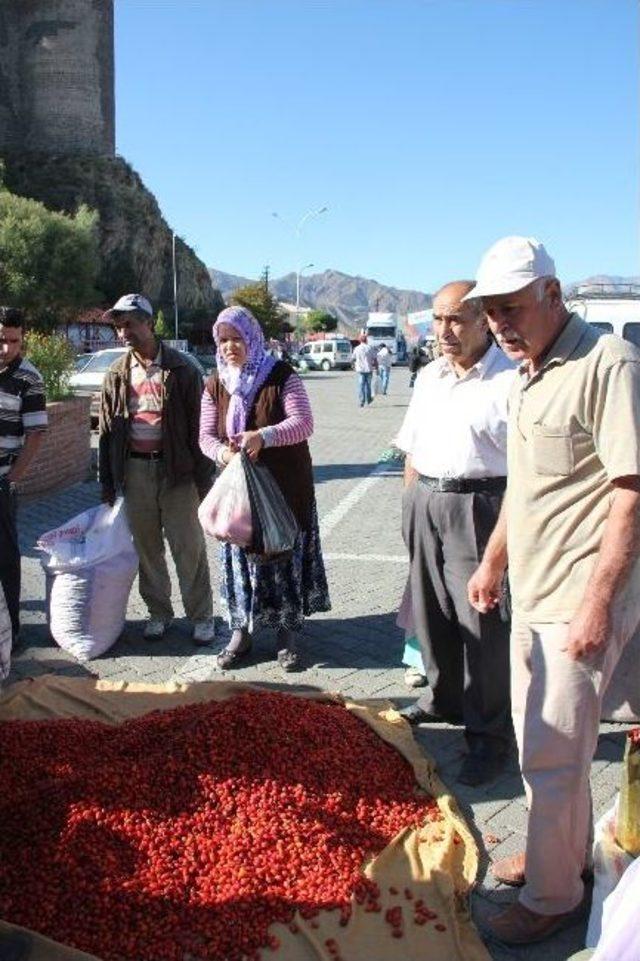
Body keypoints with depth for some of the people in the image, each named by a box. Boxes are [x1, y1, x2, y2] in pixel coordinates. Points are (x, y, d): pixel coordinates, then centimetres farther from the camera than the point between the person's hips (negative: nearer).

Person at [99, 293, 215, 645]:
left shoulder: (181, 369, -5)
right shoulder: (117, 374, 7)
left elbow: (198, 426, -5)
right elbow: (107, 431, 10)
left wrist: (203, 480, -7)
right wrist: (107, 483, 7)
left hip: (177, 470, -4)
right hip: (134, 470, 4)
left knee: (189, 548, 2)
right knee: (146, 547, 12)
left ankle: (201, 616, 16)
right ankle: (158, 612, 27)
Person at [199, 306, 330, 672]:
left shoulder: (282, 376, -8)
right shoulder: (216, 384, 6)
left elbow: (304, 423, -15)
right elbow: (206, 435, 6)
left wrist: (264, 436, -31)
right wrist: (221, 451, -18)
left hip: (286, 484, -3)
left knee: (285, 554, 3)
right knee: (240, 555, 8)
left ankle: (288, 632, 18)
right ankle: (242, 631, 22)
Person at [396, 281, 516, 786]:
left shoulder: (510, 380, -13)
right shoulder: (429, 377, 12)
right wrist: (412, 502, 13)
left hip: (477, 505, -7)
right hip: (425, 501, 7)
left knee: (482, 621, -2)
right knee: (431, 611, 18)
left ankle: (490, 734, 12)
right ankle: (444, 697, 39)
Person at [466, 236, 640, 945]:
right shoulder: (527, 373, 12)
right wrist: (493, 561, 21)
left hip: (579, 601, -9)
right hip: (531, 594, 9)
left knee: (551, 753, 2)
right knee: (542, 741, 20)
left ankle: (552, 894, 21)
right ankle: (567, 851, 40)